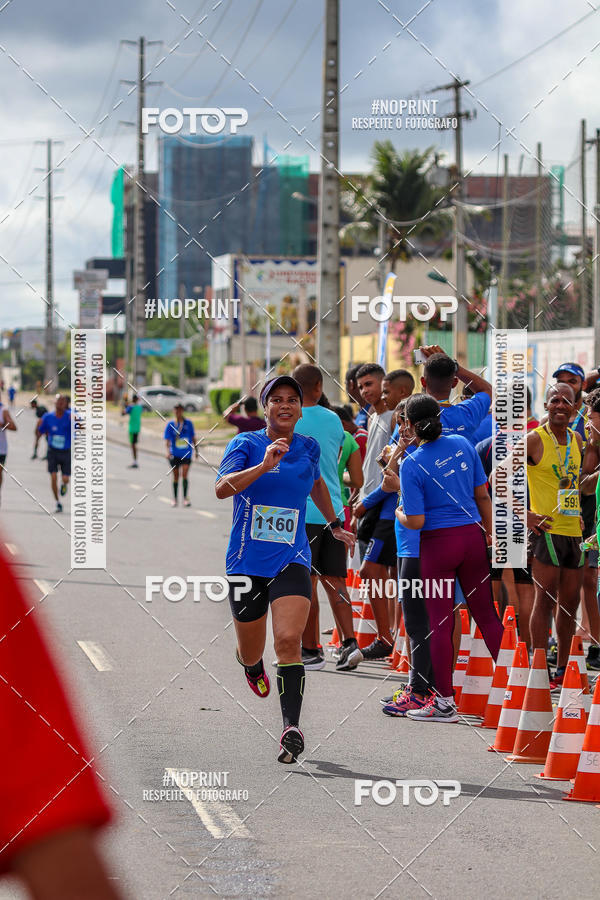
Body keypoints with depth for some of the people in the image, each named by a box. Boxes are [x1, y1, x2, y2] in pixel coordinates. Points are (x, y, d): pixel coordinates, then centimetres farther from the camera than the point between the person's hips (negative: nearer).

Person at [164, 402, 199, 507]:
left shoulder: (188, 423, 3)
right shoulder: (170, 424, 1)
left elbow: (193, 438, 12)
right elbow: (167, 440, -3)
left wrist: (196, 450, 15)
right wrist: (168, 451, -17)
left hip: (187, 454, -1)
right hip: (175, 454, 1)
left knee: (184, 474, -13)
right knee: (176, 476, 8)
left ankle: (185, 497, -9)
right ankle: (174, 498, 20)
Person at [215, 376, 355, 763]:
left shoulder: (309, 448, 7)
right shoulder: (246, 444, -4)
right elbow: (222, 488, -21)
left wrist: (335, 524, 39)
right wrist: (264, 465, -33)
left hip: (291, 560, 1)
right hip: (247, 563, -1)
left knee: (289, 641, -21)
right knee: (252, 653, 13)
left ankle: (292, 727, -25)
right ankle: (253, 668, 51)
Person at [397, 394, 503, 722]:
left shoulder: (412, 464, -13)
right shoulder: (462, 444, 1)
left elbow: (416, 522, -14)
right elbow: (482, 495, 8)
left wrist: (399, 514, 7)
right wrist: (489, 533, 19)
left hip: (438, 544, -5)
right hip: (473, 536, 5)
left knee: (440, 622, 3)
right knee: (486, 615, 13)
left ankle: (445, 702, 7)